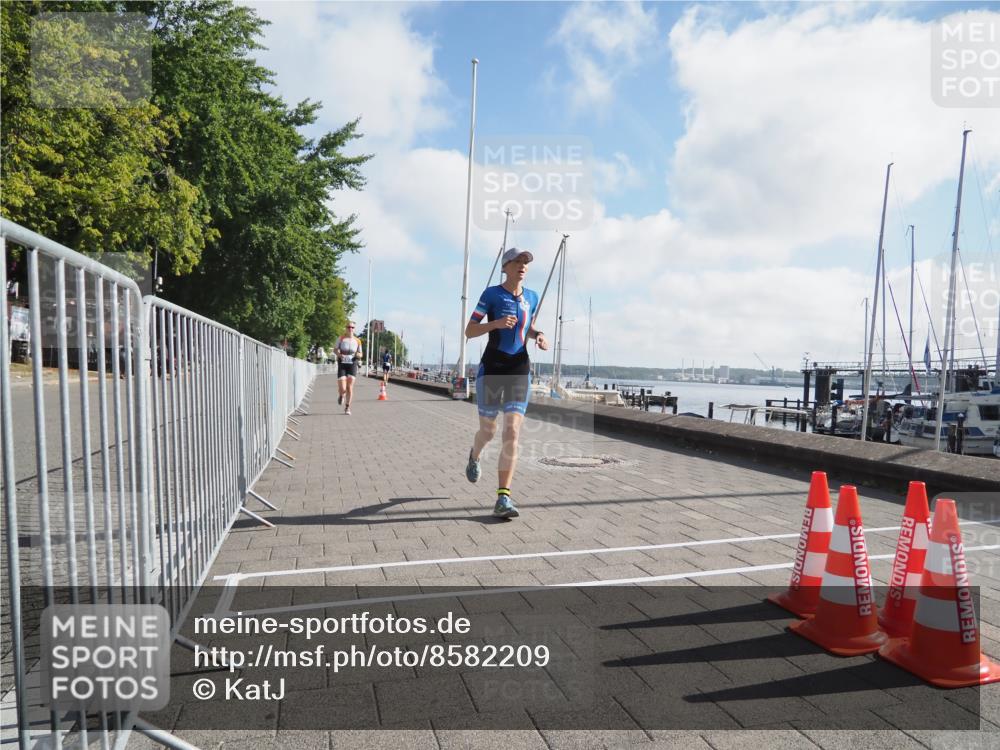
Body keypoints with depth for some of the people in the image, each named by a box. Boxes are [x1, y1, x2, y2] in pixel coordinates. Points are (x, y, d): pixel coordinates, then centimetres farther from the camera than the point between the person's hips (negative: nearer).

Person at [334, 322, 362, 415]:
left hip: (352, 364, 1)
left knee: (350, 387, -6)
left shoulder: (357, 341, 5)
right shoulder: (341, 338, 1)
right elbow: (335, 349, 9)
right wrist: (339, 354, -12)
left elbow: (360, 355, 13)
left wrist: (358, 355, -11)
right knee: (342, 389, -9)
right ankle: (341, 395, 29)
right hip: (342, 364, -1)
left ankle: (347, 407, 8)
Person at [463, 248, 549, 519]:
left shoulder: (531, 297, 9)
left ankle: (503, 498, -10)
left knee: (512, 433, -11)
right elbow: (469, 331, -3)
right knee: (488, 431, 10)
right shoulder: (491, 294, -3)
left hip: (519, 370, 2)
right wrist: (496, 323, -20)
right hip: (491, 368, -2)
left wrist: (539, 336, 3)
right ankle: (474, 457, 48)